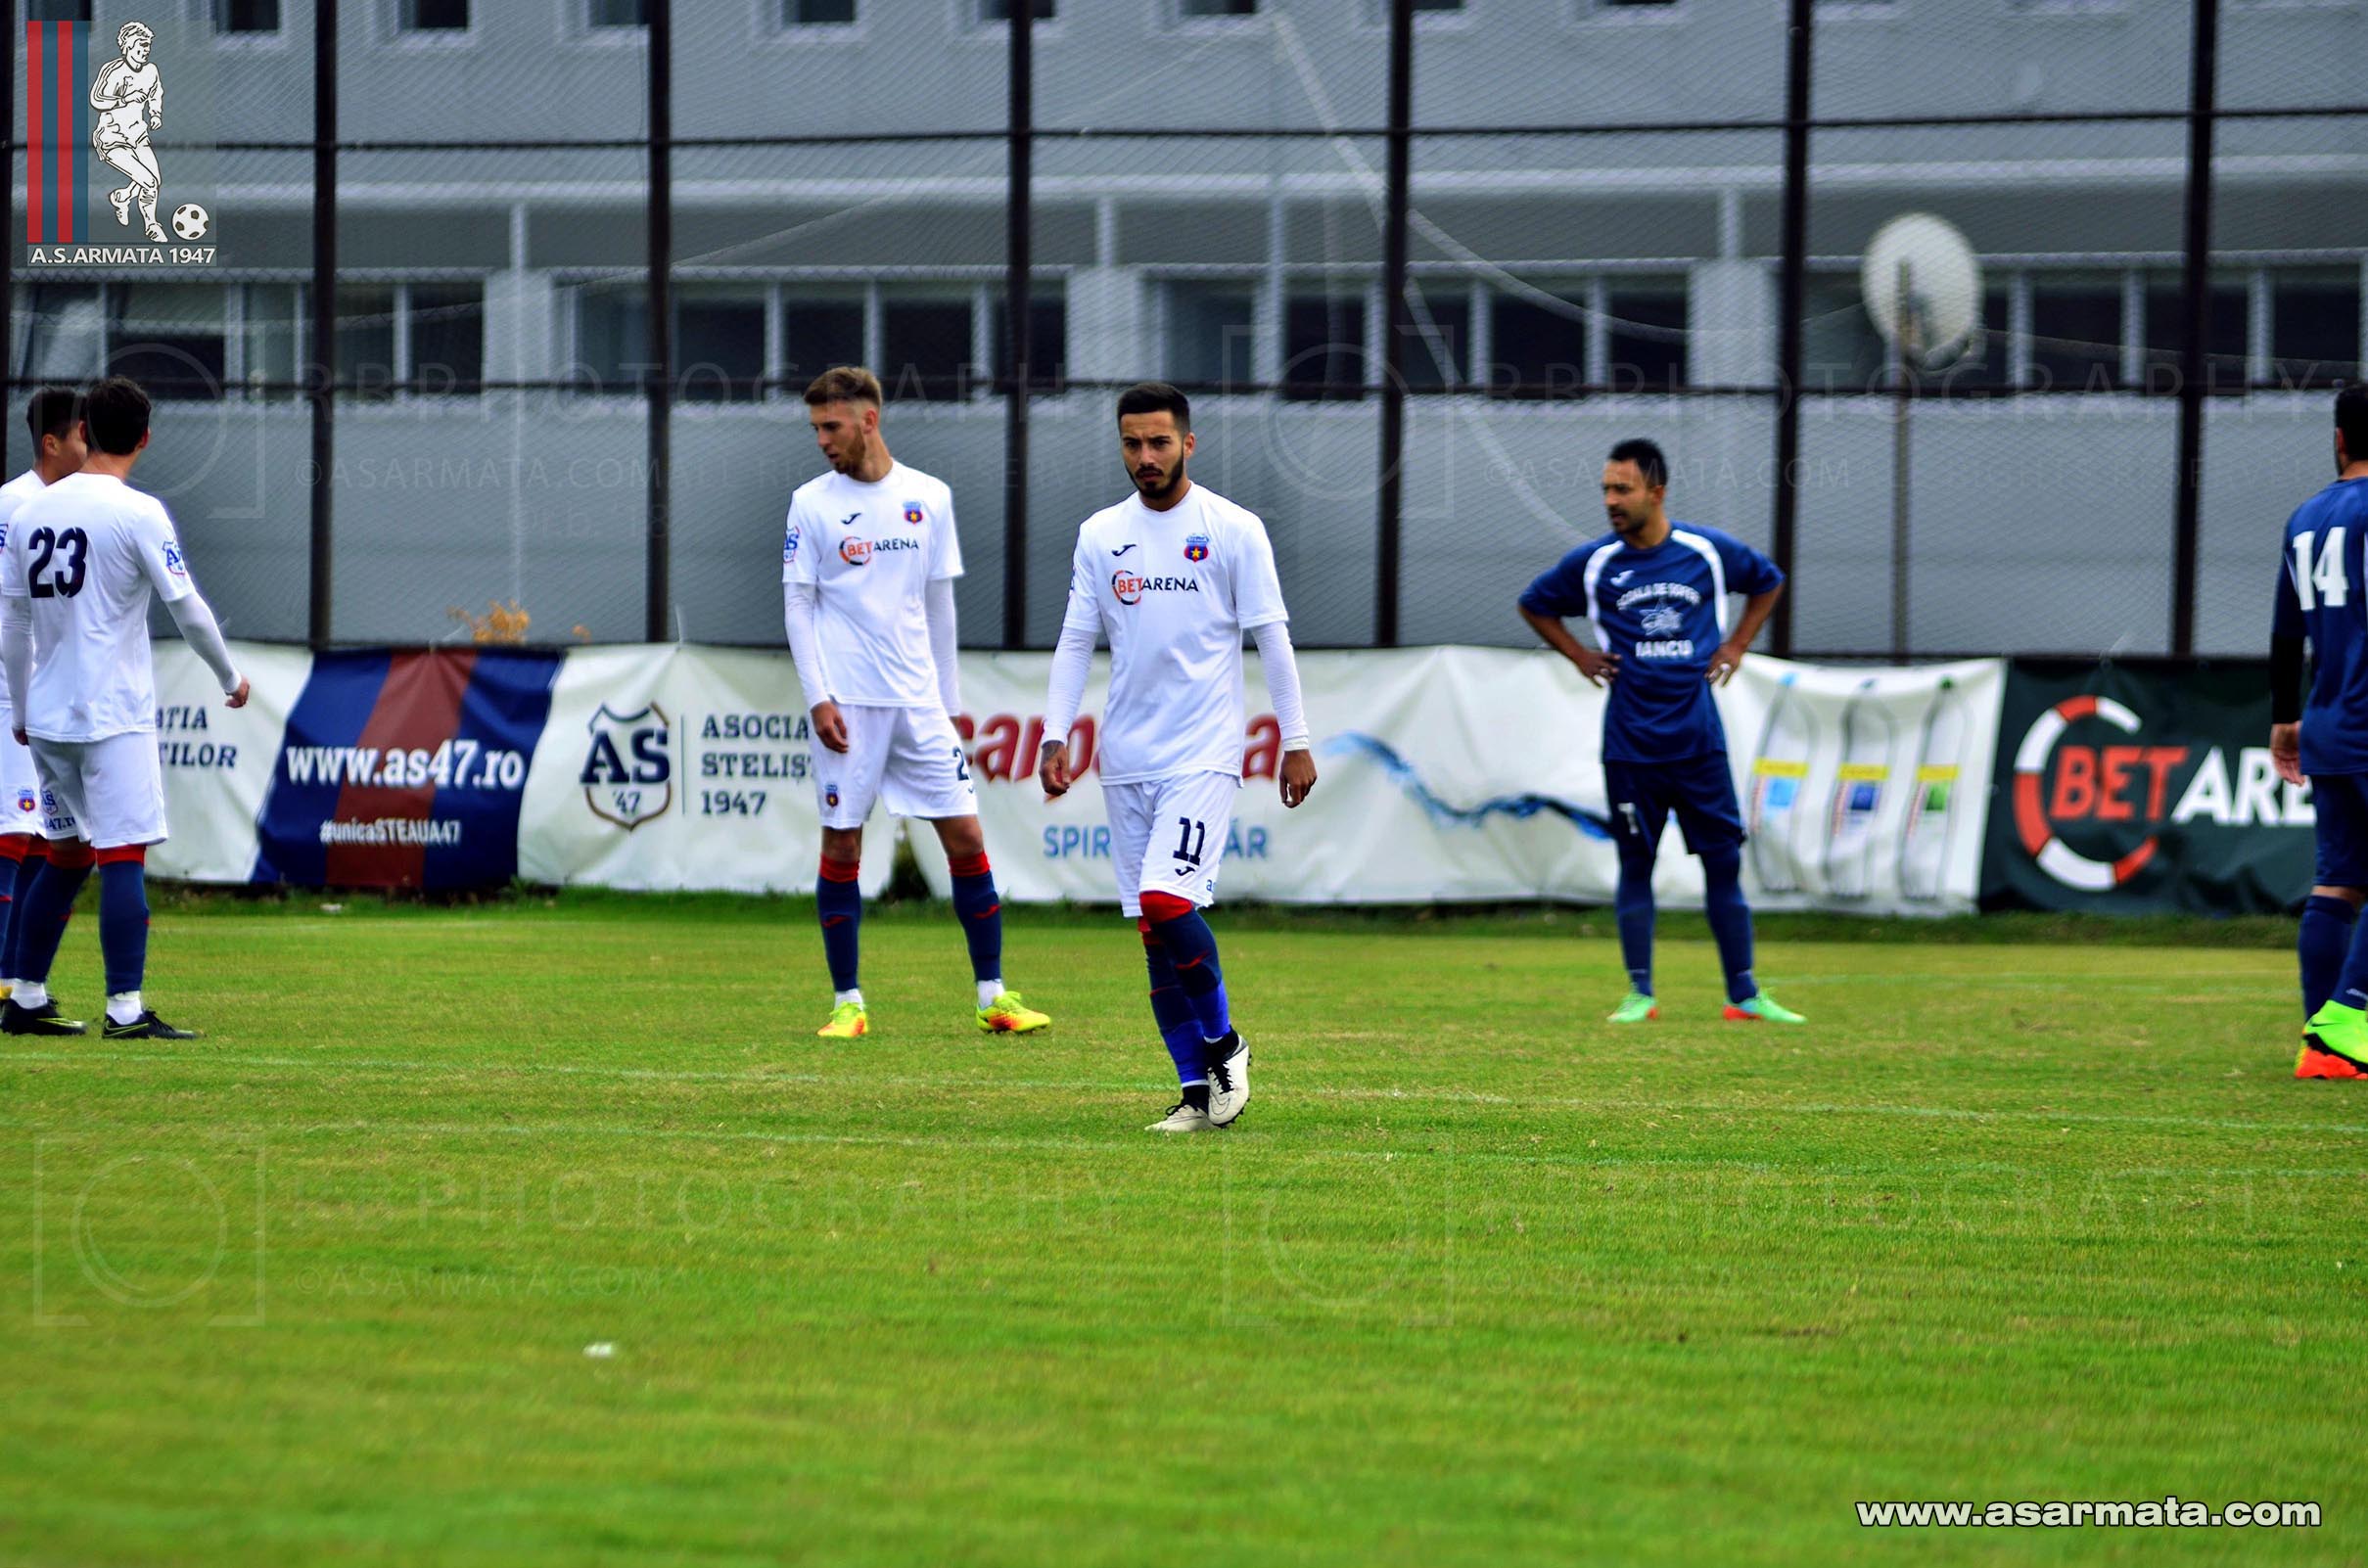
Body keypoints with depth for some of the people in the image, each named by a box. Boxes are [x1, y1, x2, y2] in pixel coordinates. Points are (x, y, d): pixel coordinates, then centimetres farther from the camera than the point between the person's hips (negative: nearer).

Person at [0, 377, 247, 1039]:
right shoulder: (138, 513, -10)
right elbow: (187, 608, -7)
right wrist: (230, 678, 8)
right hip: (114, 714, -6)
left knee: (66, 854, 17)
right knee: (124, 854, -7)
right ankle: (126, 1009, -13)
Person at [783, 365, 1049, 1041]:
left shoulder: (930, 497, 7)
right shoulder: (812, 503, 1)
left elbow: (938, 602, 14)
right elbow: (797, 605, 1)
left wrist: (949, 696, 13)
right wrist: (817, 697, -8)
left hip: (919, 700, 2)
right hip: (847, 703, -2)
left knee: (966, 838, -2)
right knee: (841, 846, -2)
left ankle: (993, 996, 5)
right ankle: (848, 1003, 7)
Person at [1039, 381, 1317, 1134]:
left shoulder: (1234, 530, -2)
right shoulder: (1099, 535, 9)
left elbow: (1271, 638, 0)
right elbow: (1076, 641, 11)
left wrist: (1295, 741, -3)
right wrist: (1055, 736, 1)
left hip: (1203, 752, -5)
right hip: (1126, 756, 5)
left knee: (1167, 901, -21)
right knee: (1154, 929, 3)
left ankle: (1223, 1043, 0)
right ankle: (1199, 1091, 9)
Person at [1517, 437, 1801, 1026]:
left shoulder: (1709, 551, -1)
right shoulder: (1593, 562, -2)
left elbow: (1768, 581, 19)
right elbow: (1534, 604, 15)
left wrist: (1736, 646, 9)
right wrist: (1580, 656, 5)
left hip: (1699, 740, 1)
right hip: (1630, 744, -1)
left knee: (1723, 862, 2)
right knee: (1635, 865, 2)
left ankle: (1744, 995, 7)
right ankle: (1640, 994, 9)